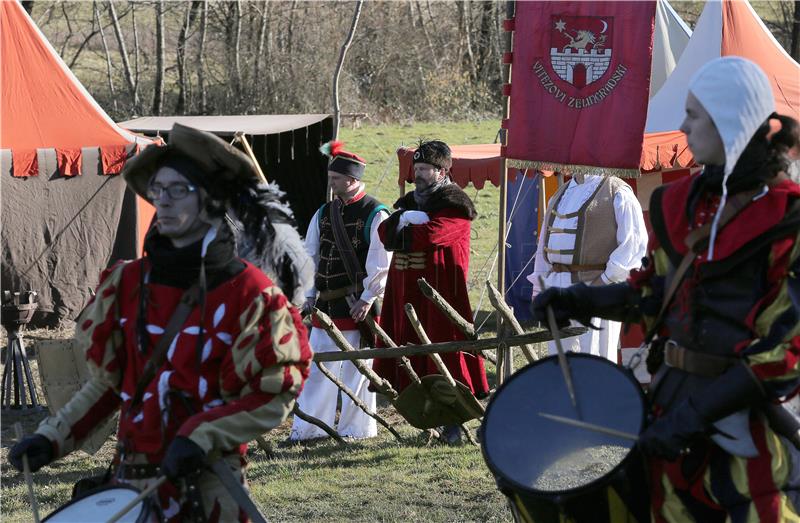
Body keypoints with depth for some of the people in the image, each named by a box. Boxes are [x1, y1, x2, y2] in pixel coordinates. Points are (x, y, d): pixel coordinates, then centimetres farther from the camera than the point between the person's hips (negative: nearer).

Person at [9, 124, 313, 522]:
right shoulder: (129, 283, 4)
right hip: (131, 478, 4)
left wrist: (203, 437, -20)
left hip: (204, 486, -4)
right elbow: (109, 381, 13)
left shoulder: (248, 293, -9)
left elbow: (276, 395, -10)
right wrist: (54, 438, 3)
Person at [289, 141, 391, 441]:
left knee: (357, 367, 1)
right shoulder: (324, 214, 11)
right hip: (326, 304, 6)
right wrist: (310, 294, 7)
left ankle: (356, 428, 9)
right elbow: (310, 255, 15)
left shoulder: (375, 215, -8)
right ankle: (309, 427, 10)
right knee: (318, 364, 6)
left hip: (357, 305, -6)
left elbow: (380, 263, -11)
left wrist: (367, 299, -15)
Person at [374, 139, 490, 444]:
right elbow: (385, 233, 8)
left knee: (446, 353, -7)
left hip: (440, 293, -8)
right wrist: (404, 219, -11)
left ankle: (454, 423, -2)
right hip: (407, 291, 8)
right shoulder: (412, 202, 19)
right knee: (413, 354, 7)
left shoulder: (454, 206, -6)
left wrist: (400, 232, -5)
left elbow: (431, 235, -22)